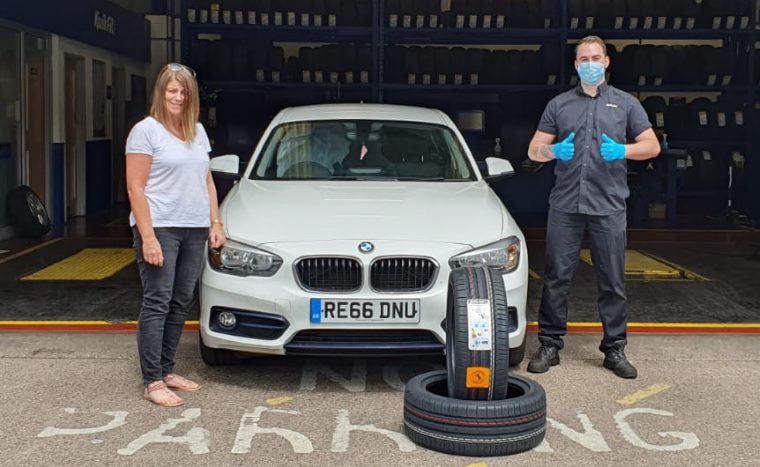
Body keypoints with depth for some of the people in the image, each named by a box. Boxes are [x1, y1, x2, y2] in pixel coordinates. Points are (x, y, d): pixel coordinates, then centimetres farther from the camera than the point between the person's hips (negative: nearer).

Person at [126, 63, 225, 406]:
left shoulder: (198, 131, 16)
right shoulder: (146, 130, -5)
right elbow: (136, 187, -10)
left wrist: (215, 223, 11)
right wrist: (148, 236, -17)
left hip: (194, 230, 7)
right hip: (160, 228, -6)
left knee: (180, 303, 9)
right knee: (157, 303, -6)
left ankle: (166, 371, 19)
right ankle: (152, 382, -3)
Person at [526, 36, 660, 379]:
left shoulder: (626, 103, 12)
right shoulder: (559, 105, 13)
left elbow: (652, 145, 8)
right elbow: (534, 150, 12)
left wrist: (622, 150, -11)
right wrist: (554, 150, -11)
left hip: (608, 206, 0)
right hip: (565, 205, 1)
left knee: (613, 281, 3)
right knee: (556, 278, 1)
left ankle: (615, 349, 12)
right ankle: (550, 344, 10)